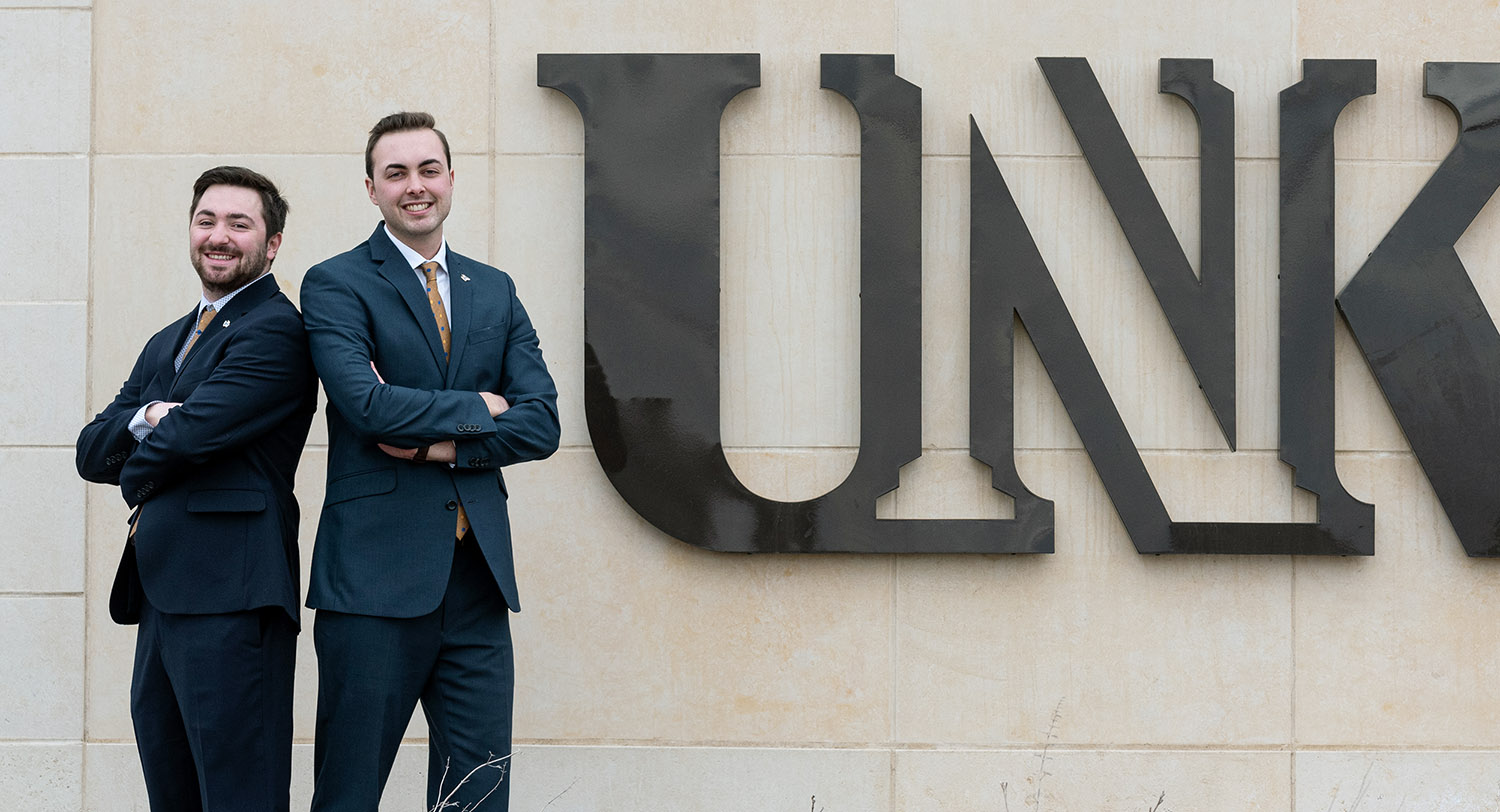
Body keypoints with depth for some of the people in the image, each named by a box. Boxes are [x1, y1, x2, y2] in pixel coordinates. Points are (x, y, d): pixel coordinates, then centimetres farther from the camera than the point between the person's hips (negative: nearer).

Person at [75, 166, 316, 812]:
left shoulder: (275, 330, -7)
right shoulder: (167, 344, 23)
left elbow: (187, 438, -16)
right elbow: (91, 451, 14)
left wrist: (136, 470, 5)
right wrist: (147, 420, -7)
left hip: (229, 604, -9)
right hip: (160, 601, 9)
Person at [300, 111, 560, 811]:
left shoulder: (495, 292, 16)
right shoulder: (334, 285, 1)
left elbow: (540, 424, 6)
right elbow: (367, 403, -15)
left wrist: (436, 444, -8)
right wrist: (476, 408, -3)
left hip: (478, 578, 5)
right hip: (375, 578, -4)